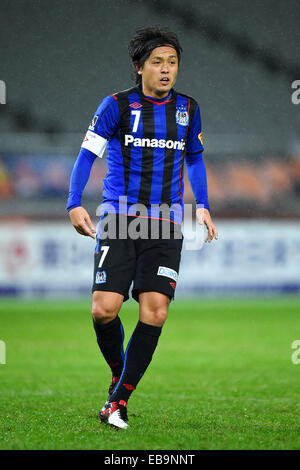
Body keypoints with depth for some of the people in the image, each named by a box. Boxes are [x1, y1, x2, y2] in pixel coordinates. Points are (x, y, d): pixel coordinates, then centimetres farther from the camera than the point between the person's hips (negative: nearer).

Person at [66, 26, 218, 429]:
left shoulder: (188, 109, 11)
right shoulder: (117, 106, -1)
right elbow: (88, 154, 0)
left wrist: (202, 206, 19)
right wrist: (74, 204, -12)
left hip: (164, 225, 2)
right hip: (118, 219, -2)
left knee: (155, 312, -12)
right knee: (104, 308, -13)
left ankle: (119, 400, -2)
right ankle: (118, 373, 18)